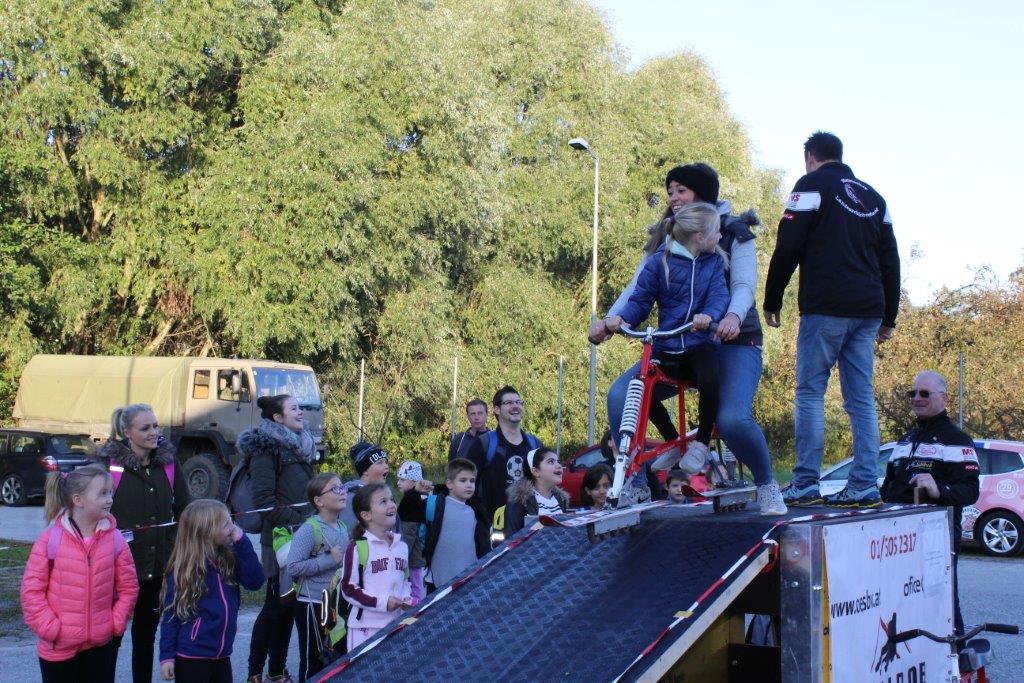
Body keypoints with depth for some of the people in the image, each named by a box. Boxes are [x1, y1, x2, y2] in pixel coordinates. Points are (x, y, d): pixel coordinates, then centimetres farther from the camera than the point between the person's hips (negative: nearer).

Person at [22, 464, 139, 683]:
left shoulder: (114, 539, -4)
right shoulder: (50, 540, -11)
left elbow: (128, 586, 4)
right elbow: (31, 590, -8)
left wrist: (116, 622, -4)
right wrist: (49, 628, -12)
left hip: (100, 644, 2)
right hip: (58, 646, -2)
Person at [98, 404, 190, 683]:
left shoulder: (167, 461, 3)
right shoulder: (109, 463, -9)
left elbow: (184, 508, 8)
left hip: (159, 565, 4)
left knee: (146, 633, 16)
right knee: (111, 634, 4)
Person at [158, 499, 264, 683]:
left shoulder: (228, 559, 3)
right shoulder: (183, 569, -13)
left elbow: (255, 582, -6)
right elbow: (171, 614, -9)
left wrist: (242, 543, -10)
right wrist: (167, 655, -11)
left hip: (221, 656, 6)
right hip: (191, 657, -6)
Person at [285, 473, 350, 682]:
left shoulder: (343, 529, 8)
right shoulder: (309, 530, -16)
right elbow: (293, 568, -24)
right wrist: (330, 560, -22)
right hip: (312, 604, -7)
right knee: (313, 660, 2)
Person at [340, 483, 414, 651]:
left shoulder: (402, 546, 10)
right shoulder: (358, 548, -10)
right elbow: (348, 588, -11)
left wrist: (407, 598, 1)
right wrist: (381, 602, -18)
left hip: (397, 624, 6)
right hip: (366, 626, -6)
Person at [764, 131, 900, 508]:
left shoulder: (813, 185, 1)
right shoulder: (872, 196, 21)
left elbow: (787, 248, -7)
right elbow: (890, 260, 21)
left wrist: (772, 300, 1)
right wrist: (888, 317, 24)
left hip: (825, 308, -6)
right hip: (868, 310, 6)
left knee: (810, 393, -3)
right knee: (861, 398, 5)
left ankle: (805, 484, -7)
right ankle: (864, 486, 2)